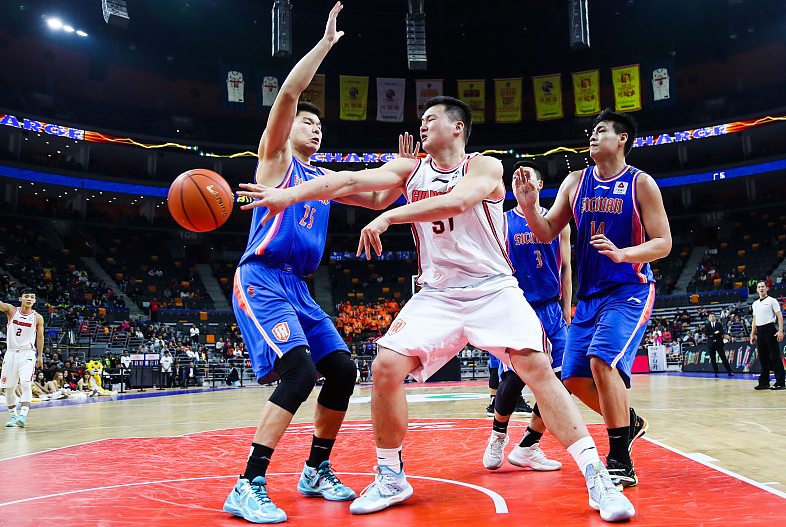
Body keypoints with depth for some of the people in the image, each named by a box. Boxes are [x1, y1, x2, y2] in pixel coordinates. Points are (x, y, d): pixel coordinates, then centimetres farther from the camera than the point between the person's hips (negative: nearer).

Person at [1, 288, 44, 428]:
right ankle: (12, 415, 24)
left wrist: (40, 356, 9)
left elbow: (40, 337, 9)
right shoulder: (11, 310, 1)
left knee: (26, 384, -19)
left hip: (27, 354, -2)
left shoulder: (38, 318, 1)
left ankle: (23, 415, -23)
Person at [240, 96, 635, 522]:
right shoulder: (410, 170, 7)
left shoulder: (484, 167, -5)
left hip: (493, 290, -3)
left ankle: (597, 478, -5)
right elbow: (351, 180, -6)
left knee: (538, 369, -18)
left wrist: (388, 216, -28)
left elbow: (457, 202, -26)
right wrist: (288, 194, -17)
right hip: (436, 295, 3)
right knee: (385, 368, -11)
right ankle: (391, 479, 7)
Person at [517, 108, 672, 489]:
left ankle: (620, 463, -15)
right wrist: (529, 207, -16)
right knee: (575, 378, 3)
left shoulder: (641, 183, -5)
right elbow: (547, 233, 4)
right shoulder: (576, 181, 7)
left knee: (603, 360, -26)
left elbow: (663, 243, -7)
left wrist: (622, 253, -25)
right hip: (589, 293, 6)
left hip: (629, 289, -6)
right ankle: (629, 423, 30)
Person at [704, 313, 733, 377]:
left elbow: (721, 333, -8)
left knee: (723, 357, -3)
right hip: (710, 344, 1)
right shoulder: (707, 325, 10)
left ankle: (729, 372, -1)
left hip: (718, 343, -1)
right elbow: (706, 333, -7)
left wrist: (713, 335, -11)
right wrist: (715, 333, -12)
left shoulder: (719, 324, 7)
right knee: (712, 359, 1)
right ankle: (716, 372, 8)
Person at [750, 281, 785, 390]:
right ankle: (764, 382, 11)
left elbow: (780, 316, -7)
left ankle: (780, 382, -5)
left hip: (770, 330, -6)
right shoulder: (755, 303, 18)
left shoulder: (772, 301, 0)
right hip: (760, 331, 6)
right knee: (763, 357, 7)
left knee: (775, 356, -7)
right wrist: (752, 335, 17)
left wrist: (780, 331, -17)